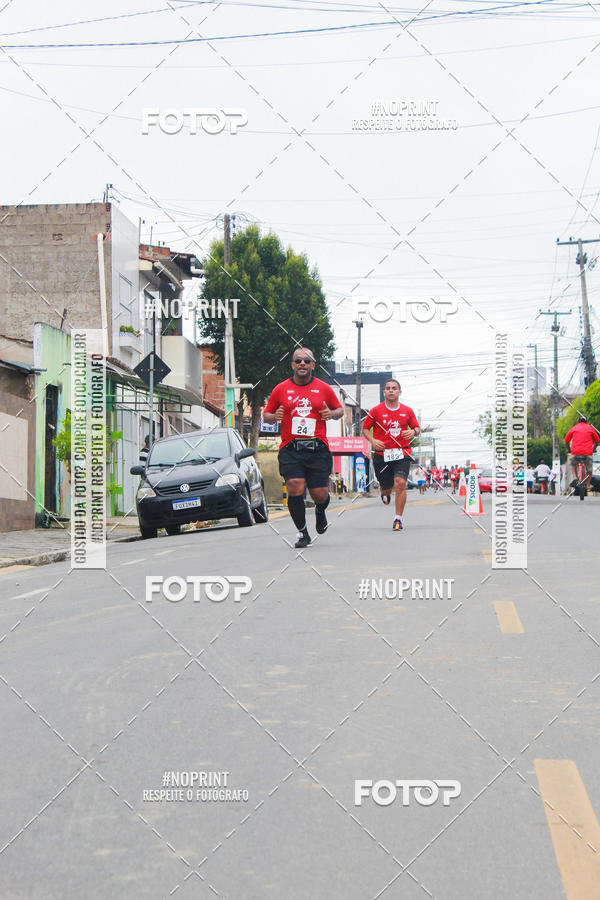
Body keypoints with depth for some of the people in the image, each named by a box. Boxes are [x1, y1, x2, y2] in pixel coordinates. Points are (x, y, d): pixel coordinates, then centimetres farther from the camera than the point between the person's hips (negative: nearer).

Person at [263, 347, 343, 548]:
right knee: (295, 489, -15)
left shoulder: (324, 388, 8)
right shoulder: (281, 389, 7)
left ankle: (320, 510, 38)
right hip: (290, 449, 0)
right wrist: (274, 417, -8)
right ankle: (302, 532, 2)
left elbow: (340, 410, 19)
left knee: (320, 494, 0)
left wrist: (332, 414, -4)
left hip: (318, 449, 0)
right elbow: (266, 415, 15)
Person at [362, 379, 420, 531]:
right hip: (382, 454, 0)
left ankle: (398, 519, -7)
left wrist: (414, 432, -6)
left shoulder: (407, 411, 6)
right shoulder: (376, 411, 1)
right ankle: (385, 493, 48)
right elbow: (365, 428, 10)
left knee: (400, 483, -18)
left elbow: (417, 427, 18)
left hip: (402, 454, 0)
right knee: (386, 487, 6)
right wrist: (372, 440, -8)